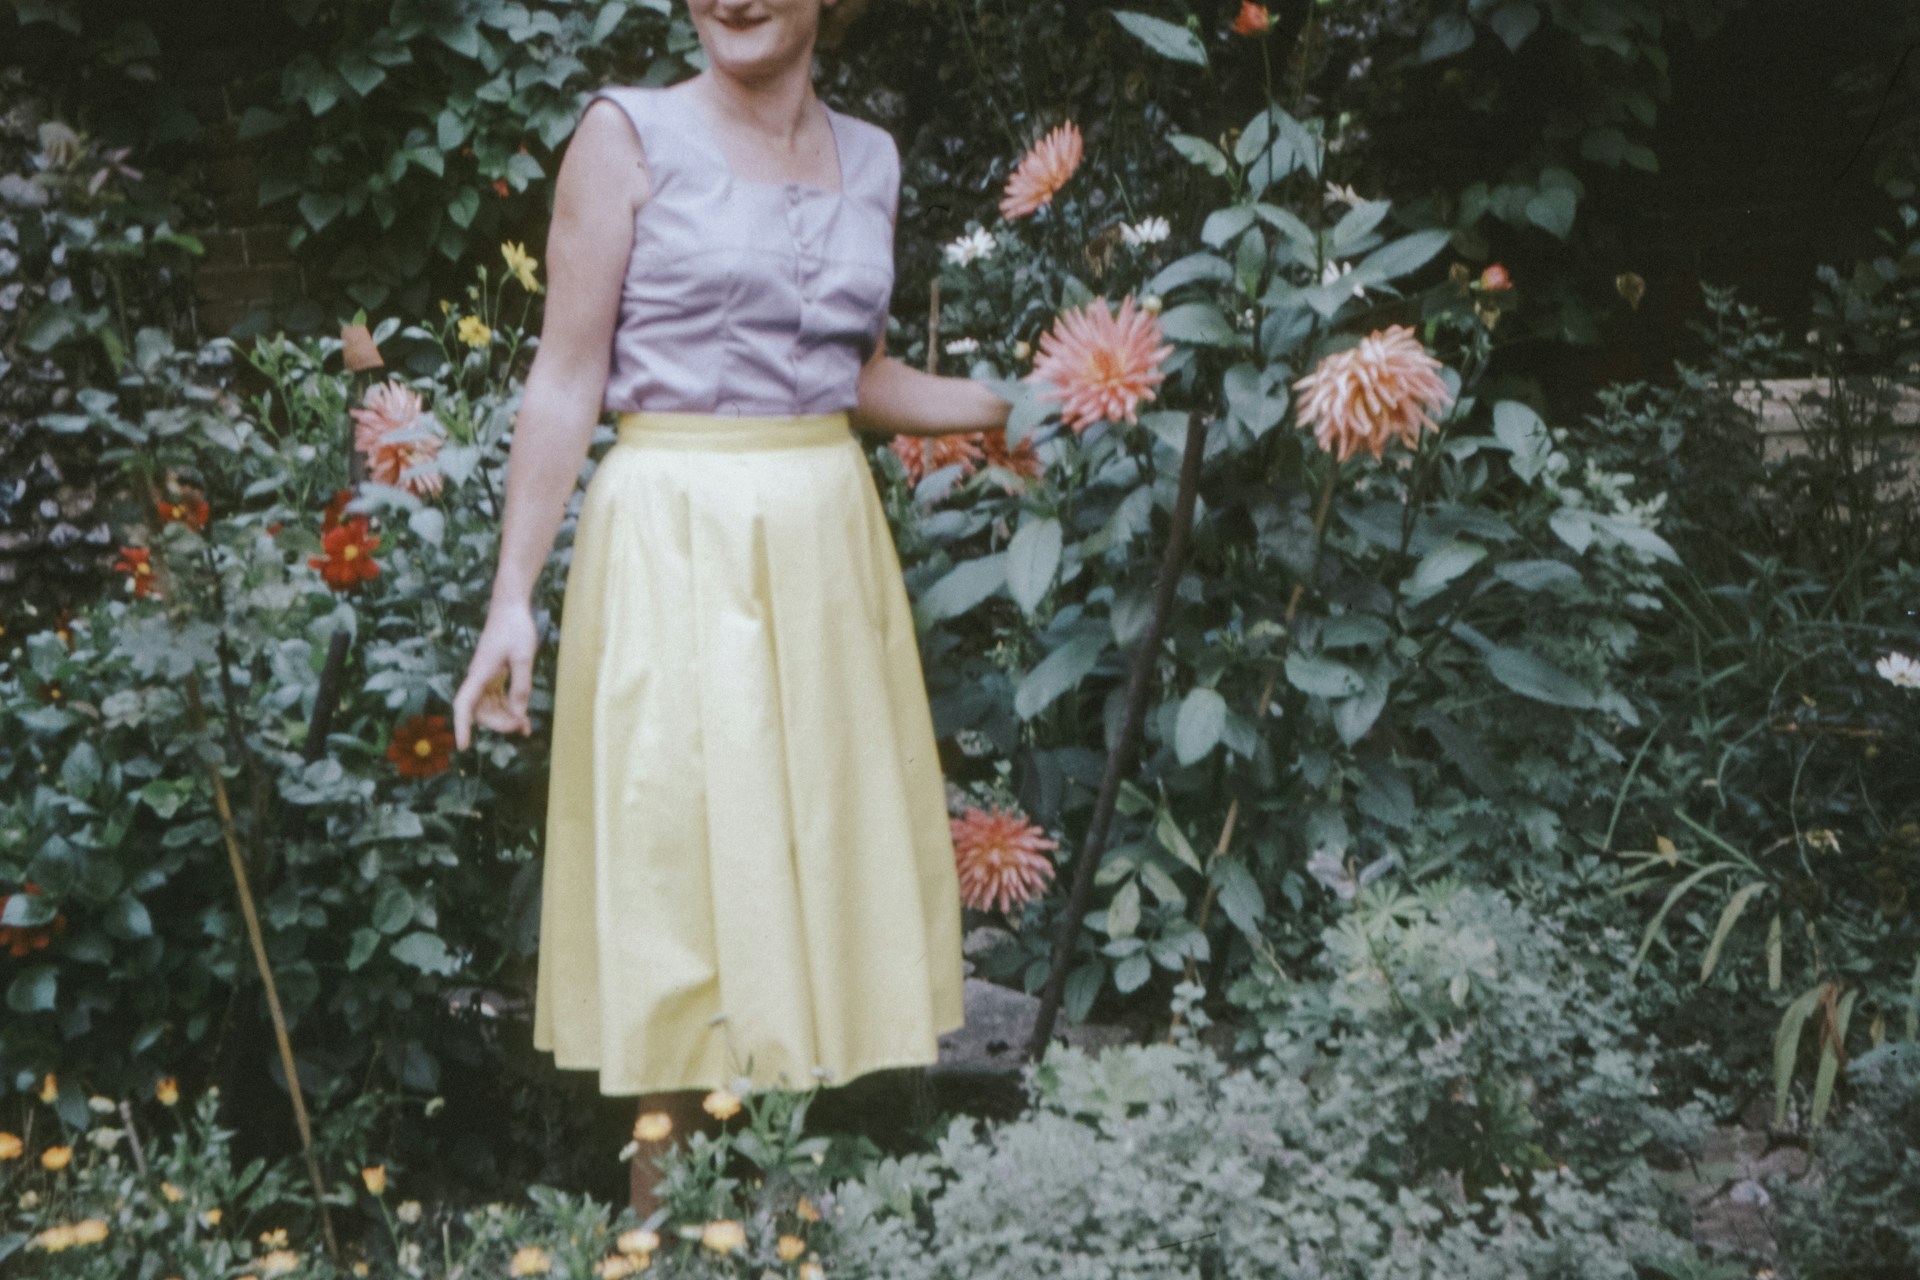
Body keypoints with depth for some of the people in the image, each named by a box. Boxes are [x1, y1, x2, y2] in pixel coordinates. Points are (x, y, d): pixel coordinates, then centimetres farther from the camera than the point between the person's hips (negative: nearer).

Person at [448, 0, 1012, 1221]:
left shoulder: (869, 159, 10)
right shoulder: (631, 133, -5)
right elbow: (568, 382, -6)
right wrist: (512, 598, -10)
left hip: (827, 544, 5)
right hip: (677, 542, -5)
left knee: (826, 861, 9)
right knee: (682, 877, 0)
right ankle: (666, 1226, 13)